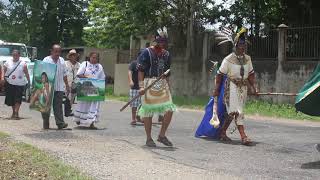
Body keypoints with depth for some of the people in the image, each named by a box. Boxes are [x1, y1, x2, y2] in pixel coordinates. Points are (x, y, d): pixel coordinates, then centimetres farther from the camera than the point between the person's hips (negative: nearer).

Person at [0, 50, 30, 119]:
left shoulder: (23, 63, 1)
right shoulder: (8, 62, 6)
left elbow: (26, 73, 2)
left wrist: (29, 81, -1)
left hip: (20, 84, -2)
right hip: (10, 83, 2)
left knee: (18, 98, -11)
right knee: (10, 98, 8)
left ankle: (16, 112, -11)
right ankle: (14, 112, 24)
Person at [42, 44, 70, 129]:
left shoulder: (62, 61, 14)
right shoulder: (46, 60, 0)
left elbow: (64, 74, 19)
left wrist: (67, 85, 16)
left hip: (59, 88, 3)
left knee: (58, 106, -2)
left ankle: (60, 123, -7)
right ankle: (46, 124, 14)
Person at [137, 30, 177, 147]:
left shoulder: (166, 54, 14)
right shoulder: (147, 52, -4)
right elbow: (141, 70, -8)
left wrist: (168, 86, 17)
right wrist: (141, 86, -16)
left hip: (163, 84, 6)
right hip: (150, 84, -5)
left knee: (169, 110, -4)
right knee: (148, 111, 1)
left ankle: (162, 135, 11)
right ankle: (149, 139, 12)